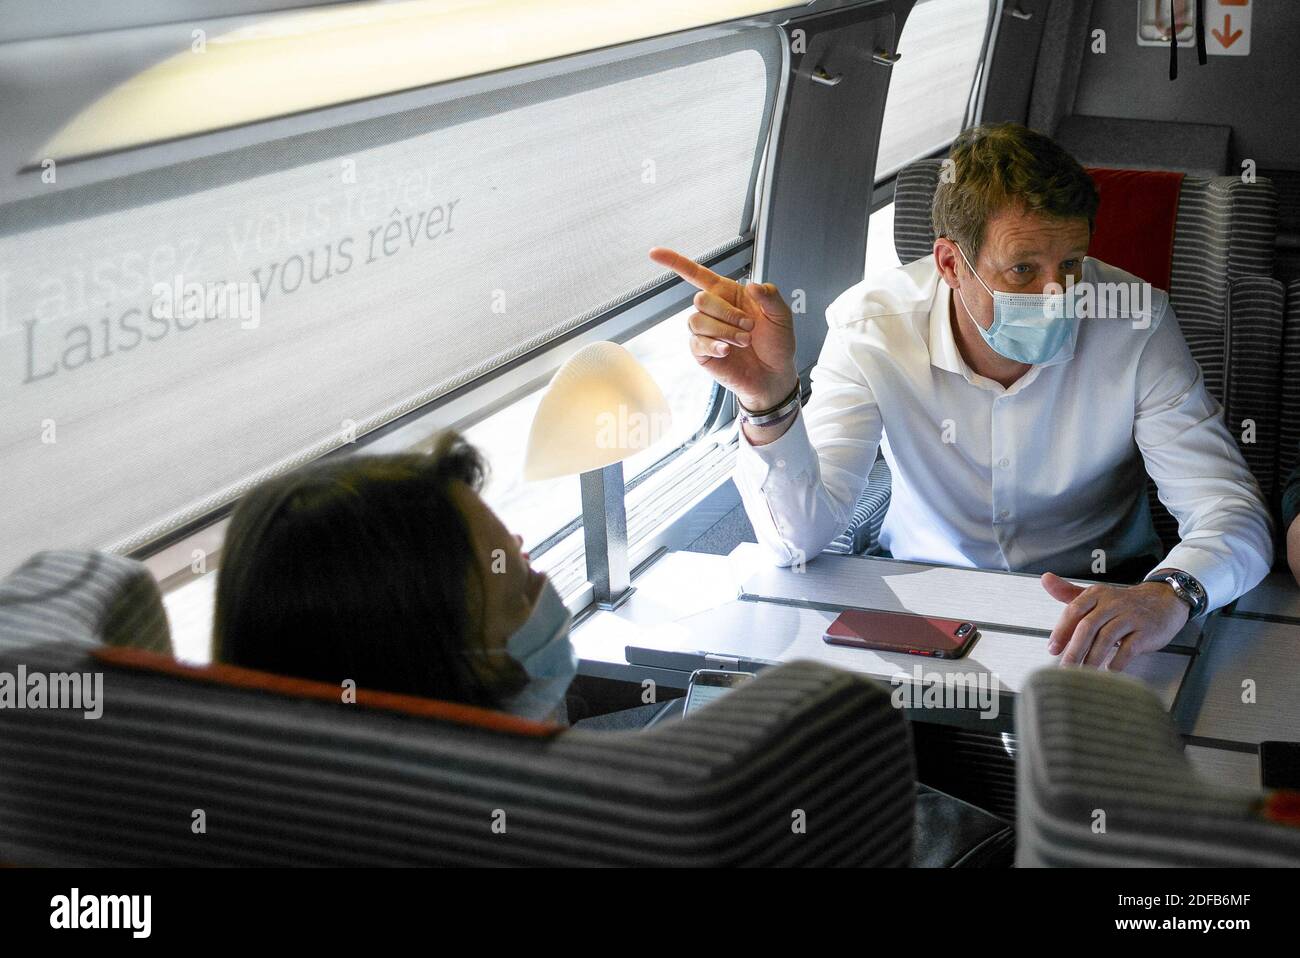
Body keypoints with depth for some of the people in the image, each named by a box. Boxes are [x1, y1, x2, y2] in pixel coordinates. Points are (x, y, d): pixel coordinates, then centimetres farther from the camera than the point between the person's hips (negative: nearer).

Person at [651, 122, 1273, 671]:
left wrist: (1170, 595, -44)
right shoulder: (872, 324, -16)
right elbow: (798, 540, -19)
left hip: (1093, 606, 0)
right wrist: (767, 399, -39)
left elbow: (1235, 516, -20)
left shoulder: (1134, 325, -16)